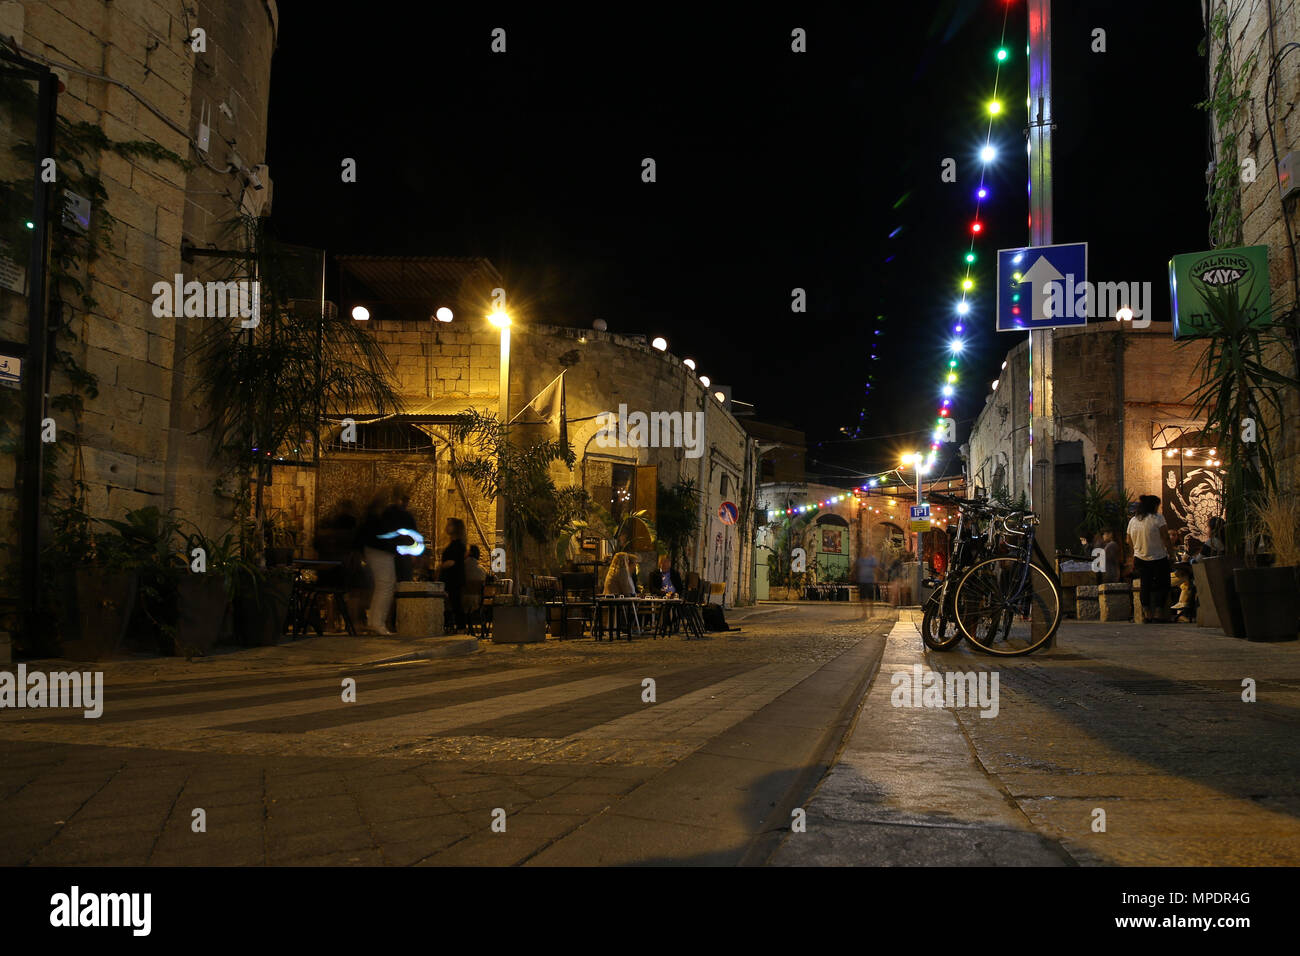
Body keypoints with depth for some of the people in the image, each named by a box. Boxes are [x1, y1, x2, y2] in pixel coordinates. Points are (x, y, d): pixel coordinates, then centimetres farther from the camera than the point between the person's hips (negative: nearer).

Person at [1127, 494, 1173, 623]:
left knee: (1145, 585, 10)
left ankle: (1146, 614, 8)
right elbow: (1165, 538, -13)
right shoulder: (1158, 518, -12)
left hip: (1140, 559, 5)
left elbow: (1130, 542, 10)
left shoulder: (1132, 521, 4)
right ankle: (1158, 612, 1)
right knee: (1162, 585, 7)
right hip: (1158, 558, -5)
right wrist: (1168, 550, -1)